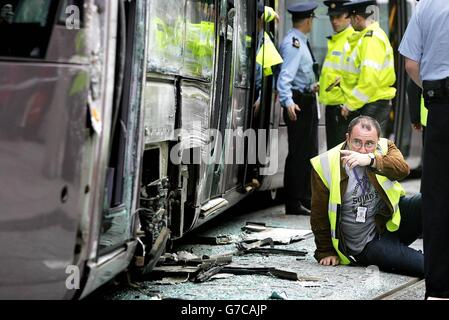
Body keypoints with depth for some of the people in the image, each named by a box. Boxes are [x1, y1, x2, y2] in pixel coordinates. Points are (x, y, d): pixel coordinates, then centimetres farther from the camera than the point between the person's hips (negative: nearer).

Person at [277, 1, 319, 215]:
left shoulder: (300, 42, 14)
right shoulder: (293, 43, -18)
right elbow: (285, 76, -29)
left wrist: (310, 87, 35)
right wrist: (288, 101, -40)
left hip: (307, 101, 11)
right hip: (298, 103, -11)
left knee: (309, 152, 17)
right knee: (298, 153, -7)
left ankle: (305, 201, 27)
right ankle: (294, 204, -2)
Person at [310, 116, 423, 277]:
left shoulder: (385, 148, -1)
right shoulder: (326, 165, -7)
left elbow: (402, 169, -24)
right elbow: (320, 215, 2)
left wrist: (371, 160, -39)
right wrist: (326, 252, 6)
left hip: (395, 219, 3)